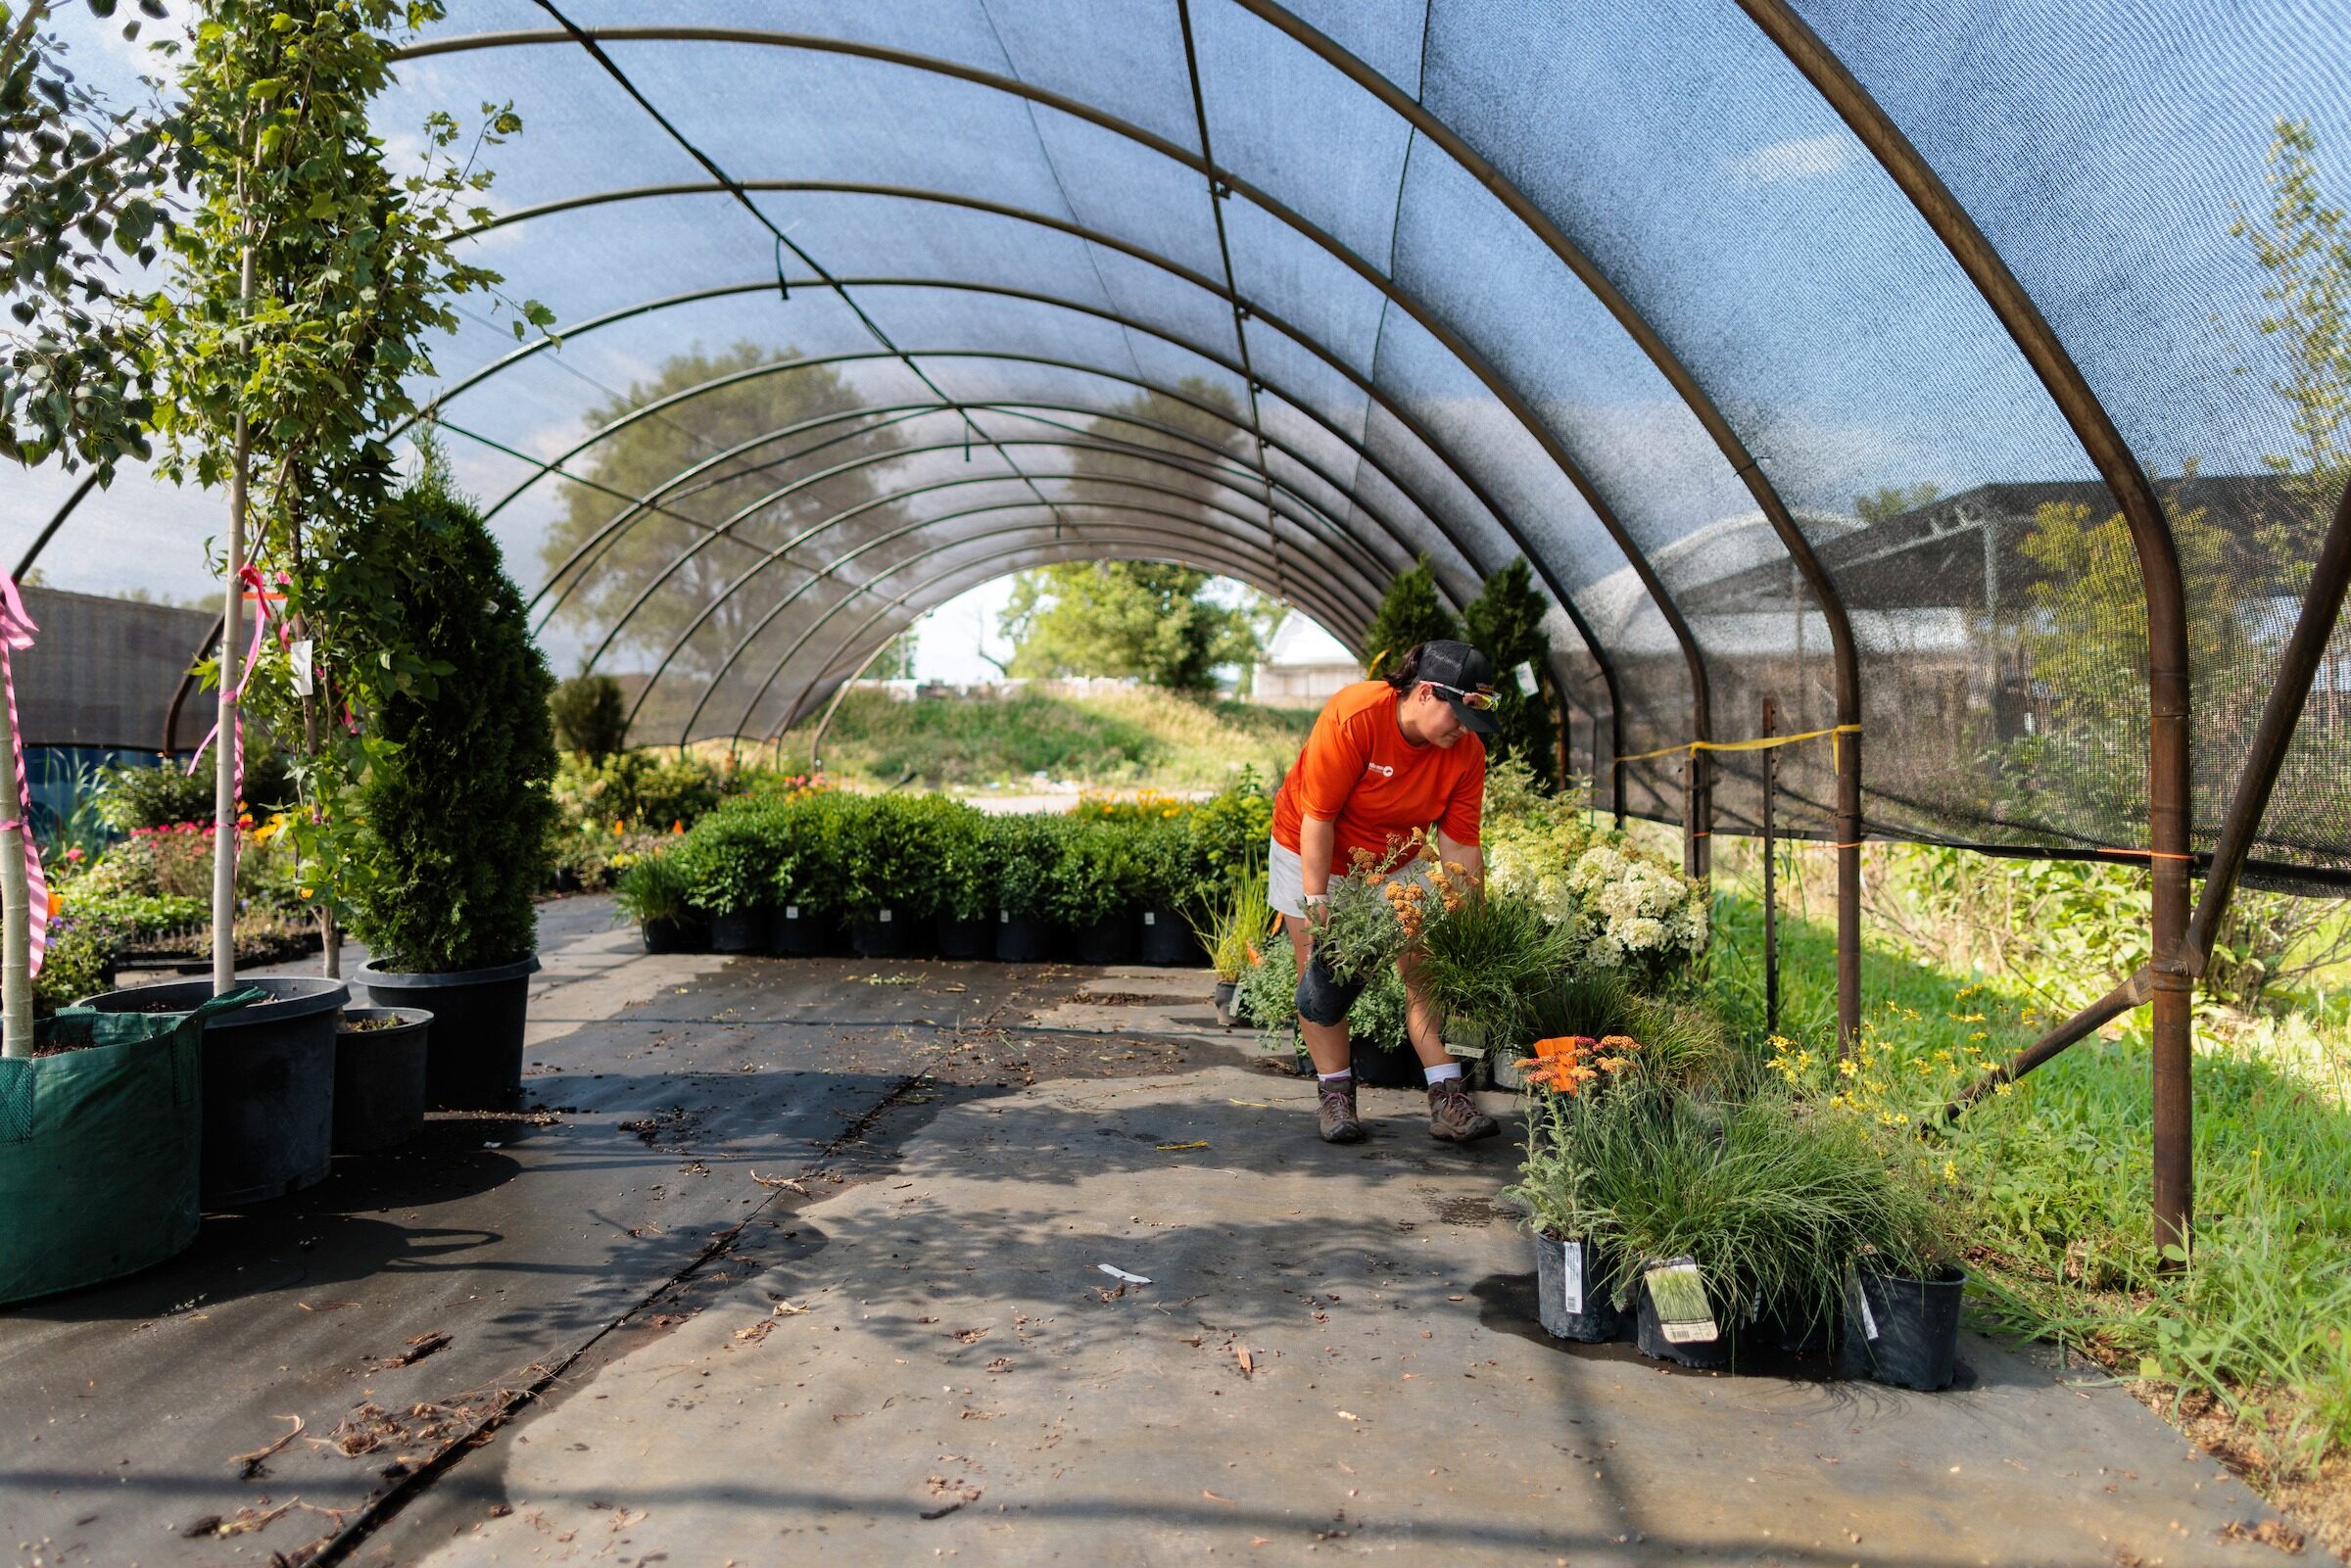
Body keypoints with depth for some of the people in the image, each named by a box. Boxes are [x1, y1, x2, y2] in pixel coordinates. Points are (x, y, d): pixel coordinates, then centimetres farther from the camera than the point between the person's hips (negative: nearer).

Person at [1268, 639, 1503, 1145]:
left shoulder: (1466, 751, -17)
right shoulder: (1353, 717, -31)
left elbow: (1459, 843, -12)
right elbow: (1318, 818, -26)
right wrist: (1316, 903, -27)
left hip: (1394, 861, 4)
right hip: (1312, 851, -3)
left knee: (1424, 968, -7)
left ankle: (1448, 1101, -7)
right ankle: (1337, 1095, 7)